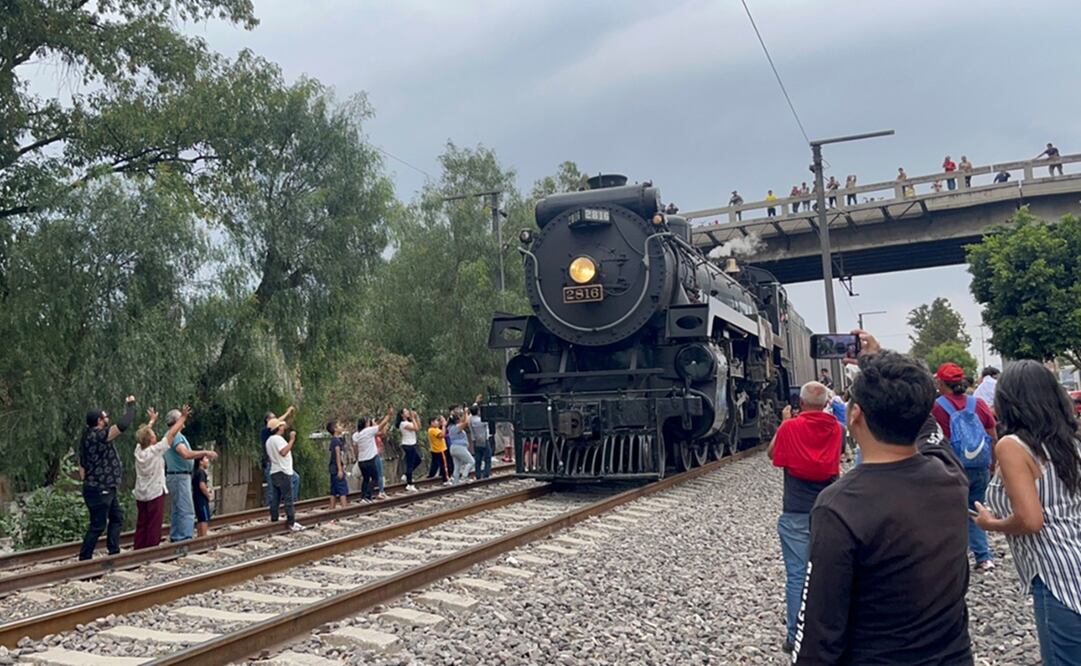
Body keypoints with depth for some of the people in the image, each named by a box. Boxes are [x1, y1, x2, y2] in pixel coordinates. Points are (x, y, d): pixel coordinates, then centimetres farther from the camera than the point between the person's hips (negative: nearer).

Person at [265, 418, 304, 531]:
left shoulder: (269, 440, 18)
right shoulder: (278, 439, -13)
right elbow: (283, 452, -28)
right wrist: (292, 440, -24)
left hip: (274, 472, 10)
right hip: (283, 472, -10)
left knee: (276, 497, 10)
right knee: (288, 498, -9)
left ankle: (274, 519, 10)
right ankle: (291, 522, -11)